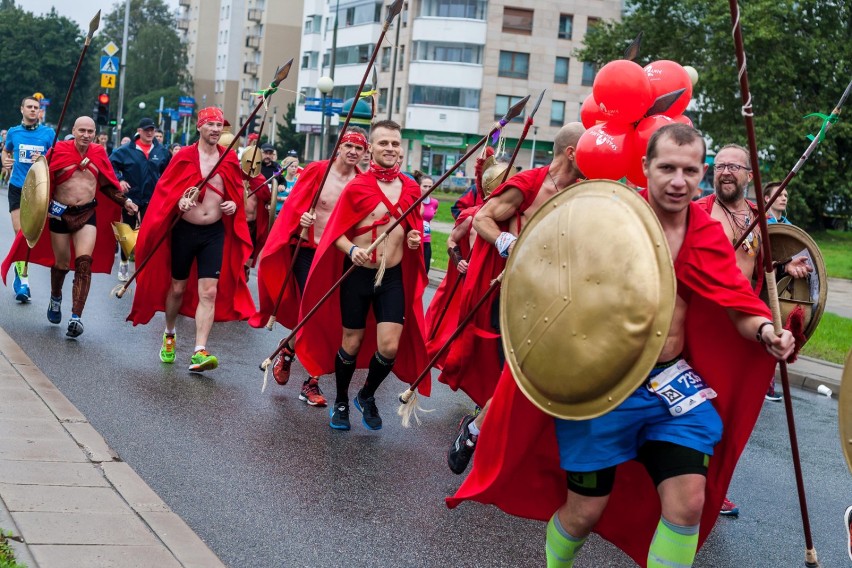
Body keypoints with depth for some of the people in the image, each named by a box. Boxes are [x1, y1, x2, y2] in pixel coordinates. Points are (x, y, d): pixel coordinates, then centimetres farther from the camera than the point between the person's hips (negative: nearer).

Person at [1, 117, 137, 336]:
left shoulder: (98, 153, 2)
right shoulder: (59, 150, -7)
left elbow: (107, 185, 12)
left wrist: (125, 202, 4)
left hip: (87, 214, 1)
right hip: (60, 213, -1)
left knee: (84, 263, -14)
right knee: (61, 264, 11)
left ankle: (76, 317, -14)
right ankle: (55, 297, 44)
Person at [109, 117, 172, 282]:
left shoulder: (162, 151, 0)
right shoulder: (126, 150, -7)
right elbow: (111, 164, -4)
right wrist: (119, 180, -15)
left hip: (152, 199, 1)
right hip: (130, 197, -1)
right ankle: (124, 263, 27)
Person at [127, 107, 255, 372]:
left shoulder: (229, 159, 2)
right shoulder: (185, 156, -6)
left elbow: (237, 191, 14)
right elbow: (165, 189, -5)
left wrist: (234, 205, -6)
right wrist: (179, 202, -24)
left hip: (215, 233, 1)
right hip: (184, 229, -1)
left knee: (209, 292, -9)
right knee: (177, 288, 12)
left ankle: (199, 353, -12)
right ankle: (169, 335, 38)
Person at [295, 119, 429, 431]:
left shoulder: (411, 189, 2)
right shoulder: (356, 186, -9)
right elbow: (336, 232, -5)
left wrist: (414, 239, -6)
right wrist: (352, 250, -24)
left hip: (393, 277, 2)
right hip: (357, 275, -2)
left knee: (390, 347, -5)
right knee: (351, 343, 8)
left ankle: (367, 396, 23)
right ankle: (341, 402, 32)